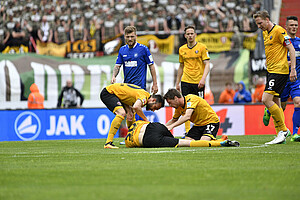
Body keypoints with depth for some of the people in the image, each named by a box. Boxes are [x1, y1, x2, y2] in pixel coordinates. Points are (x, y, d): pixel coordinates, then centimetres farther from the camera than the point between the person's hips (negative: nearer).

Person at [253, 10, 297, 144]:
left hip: (279, 70, -9)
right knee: (275, 103, 7)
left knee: (266, 99, -17)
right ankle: (281, 135, 9)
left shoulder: (278, 31, -11)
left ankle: (283, 129, -9)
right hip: (271, 71, 9)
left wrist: (293, 69, -18)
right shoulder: (265, 33, 16)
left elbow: (291, 49, -14)